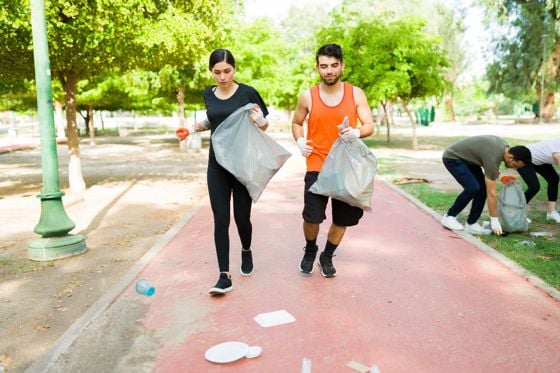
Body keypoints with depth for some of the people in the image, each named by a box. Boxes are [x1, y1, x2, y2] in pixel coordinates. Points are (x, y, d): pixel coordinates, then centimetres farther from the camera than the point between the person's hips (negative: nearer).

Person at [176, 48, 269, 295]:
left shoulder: (247, 93, -7)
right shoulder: (209, 95, 6)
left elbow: (265, 124, 1)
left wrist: (259, 122, -21)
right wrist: (191, 129, 10)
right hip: (217, 164, 3)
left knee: (241, 217, 5)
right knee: (221, 220, -2)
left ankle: (246, 251, 38)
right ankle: (225, 276, 2)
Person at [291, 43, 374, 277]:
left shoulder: (356, 94, 1)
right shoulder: (307, 96, 1)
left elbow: (369, 126, -3)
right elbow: (296, 123, 16)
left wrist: (356, 132, -26)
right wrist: (299, 141, -4)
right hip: (317, 166, -1)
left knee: (343, 218, 9)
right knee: (312, 216, -9)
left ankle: (327, 257, 34)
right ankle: (310, 251, 24)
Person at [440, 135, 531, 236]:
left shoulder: (504, 146, -7)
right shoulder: (493, 158, -31)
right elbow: (491, 193, -26)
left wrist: (493, 172, 3)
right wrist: (495, 221, -20)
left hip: (466, 157, 9)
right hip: (452, 157, -9)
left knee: (483, 187, -4)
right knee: (472, 188, -23)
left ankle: (471, 224, 0)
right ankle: (449, 217, -5)